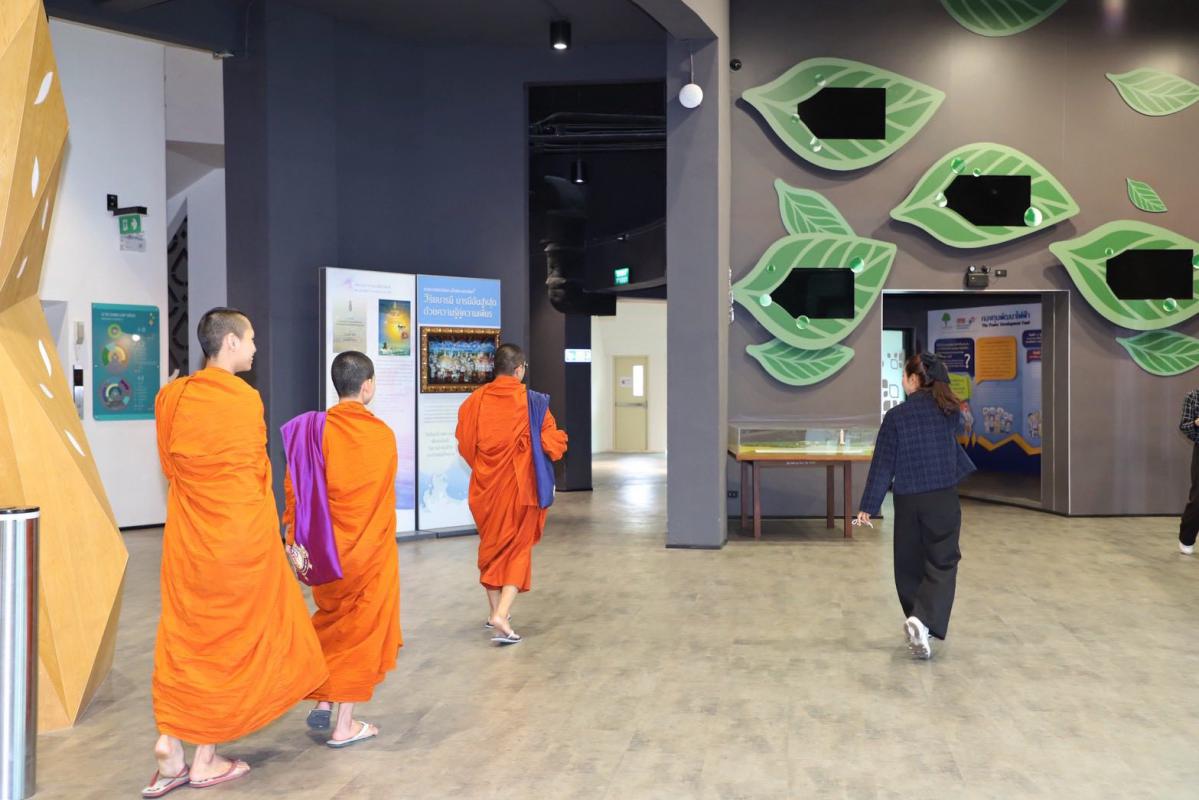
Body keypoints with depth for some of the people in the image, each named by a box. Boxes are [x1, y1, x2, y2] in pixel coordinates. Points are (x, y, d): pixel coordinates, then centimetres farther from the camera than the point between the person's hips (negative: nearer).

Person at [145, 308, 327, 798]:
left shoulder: (171, 397, 3)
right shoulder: (245, 399, -13)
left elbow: (170, 468, 8)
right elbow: (258, 474, -5)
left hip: (187, 537, 5)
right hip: (242, 535, -5)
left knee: (183, 639, 13)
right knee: (230, 639, 6)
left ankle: (170, 755, 13)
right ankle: (205, 760, 15)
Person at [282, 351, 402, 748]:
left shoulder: (317, 429, -8)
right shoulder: (383, 433, -8)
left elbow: (296, 488, -10)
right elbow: (382, 491, 5)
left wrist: (296, 539, -1)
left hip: (328, 548, 2)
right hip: (372, 551, -2)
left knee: (332, 621, 23)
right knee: (362, 627, 8)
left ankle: (322, 704, 22)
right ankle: (345, 725, 12)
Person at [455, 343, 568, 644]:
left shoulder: (476, 400, -5)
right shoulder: (531, 402, -12)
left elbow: (464, 441, 2)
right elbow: (551, 442, -11)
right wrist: (561, 438, 12)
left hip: (486, 485, 3)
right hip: (519, 485, -3)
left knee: (491, 545, 21)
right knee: (518, 550, 6)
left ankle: (495, 610, 30)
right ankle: (502, 615, -11)